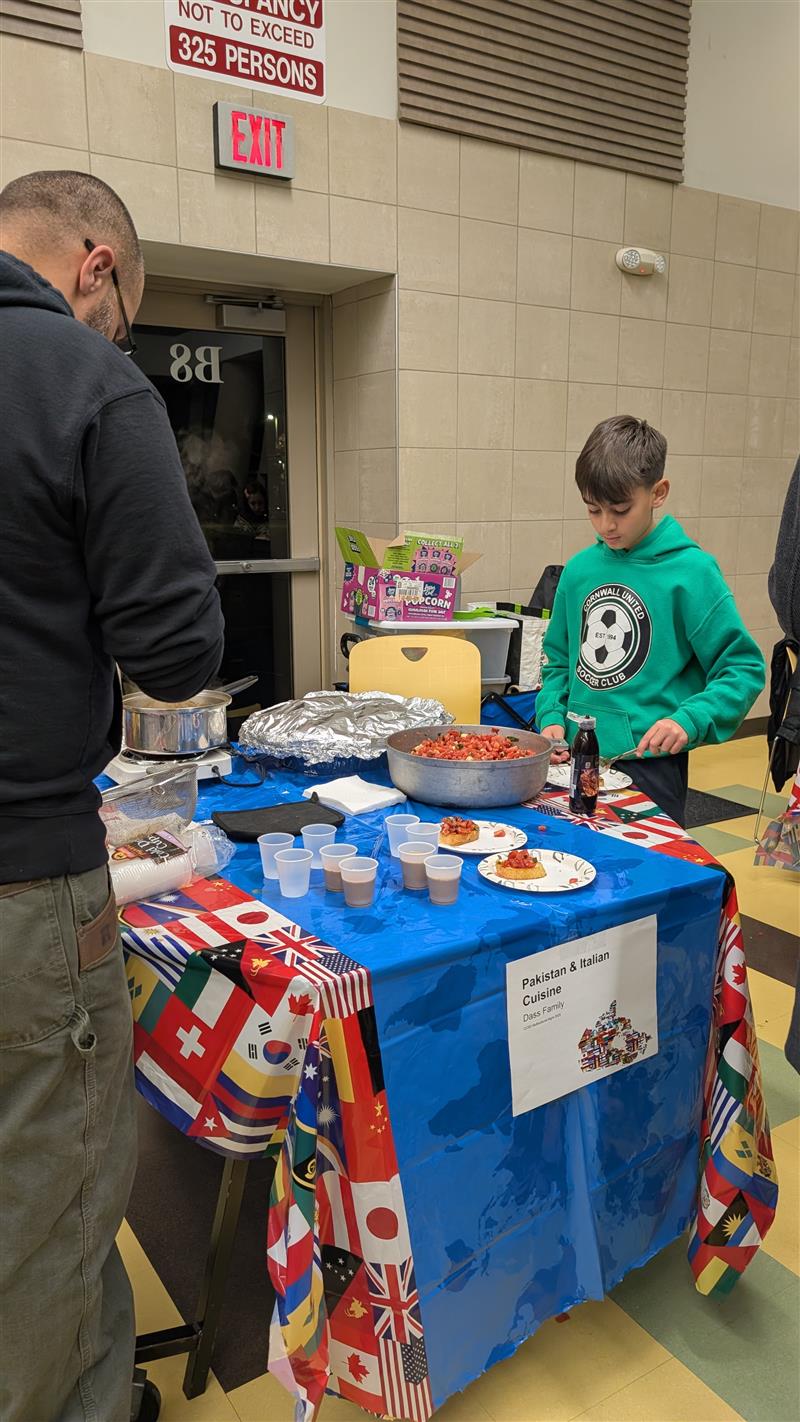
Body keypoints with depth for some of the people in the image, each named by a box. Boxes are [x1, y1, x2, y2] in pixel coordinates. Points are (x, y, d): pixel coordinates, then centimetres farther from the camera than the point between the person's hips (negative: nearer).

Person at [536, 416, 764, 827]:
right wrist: (552, 716, -2)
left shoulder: (691, 571, -10)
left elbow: (743, 668, -9)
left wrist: (689, 719, -23)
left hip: (649, 764, -4)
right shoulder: (580, 568, 4)